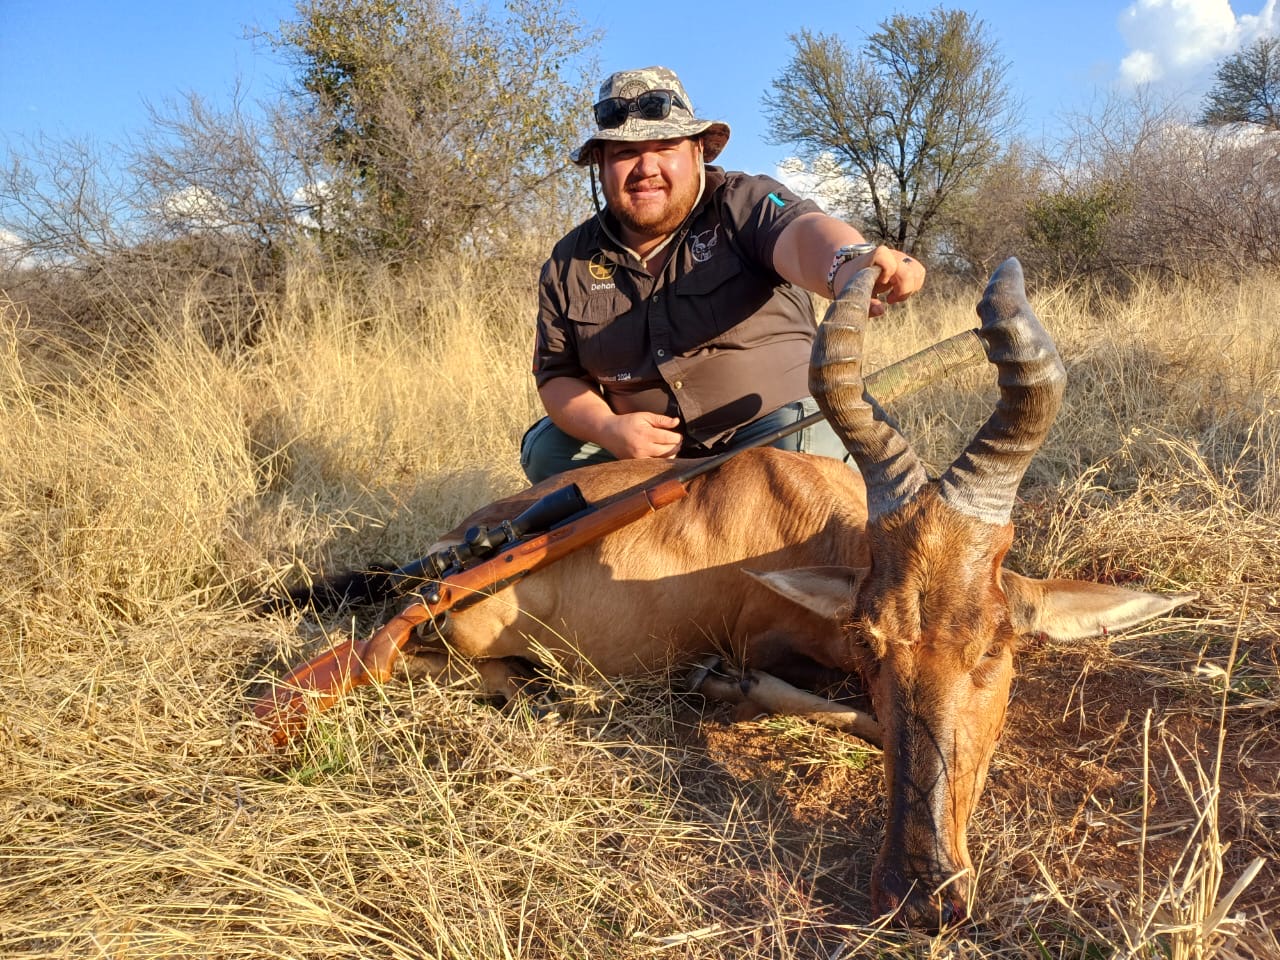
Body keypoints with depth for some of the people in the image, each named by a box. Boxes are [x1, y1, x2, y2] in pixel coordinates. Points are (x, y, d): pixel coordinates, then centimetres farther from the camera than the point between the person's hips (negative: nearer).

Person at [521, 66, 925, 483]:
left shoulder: (745, 203, -12)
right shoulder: (568, 265, 0)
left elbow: (800, 232, -35)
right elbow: (557, 375, 5)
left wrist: (848, 265, -61)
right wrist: (608, 429, -18)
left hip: (776, 422, -4)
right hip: (645, 445, 4)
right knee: (544, 449, -13)